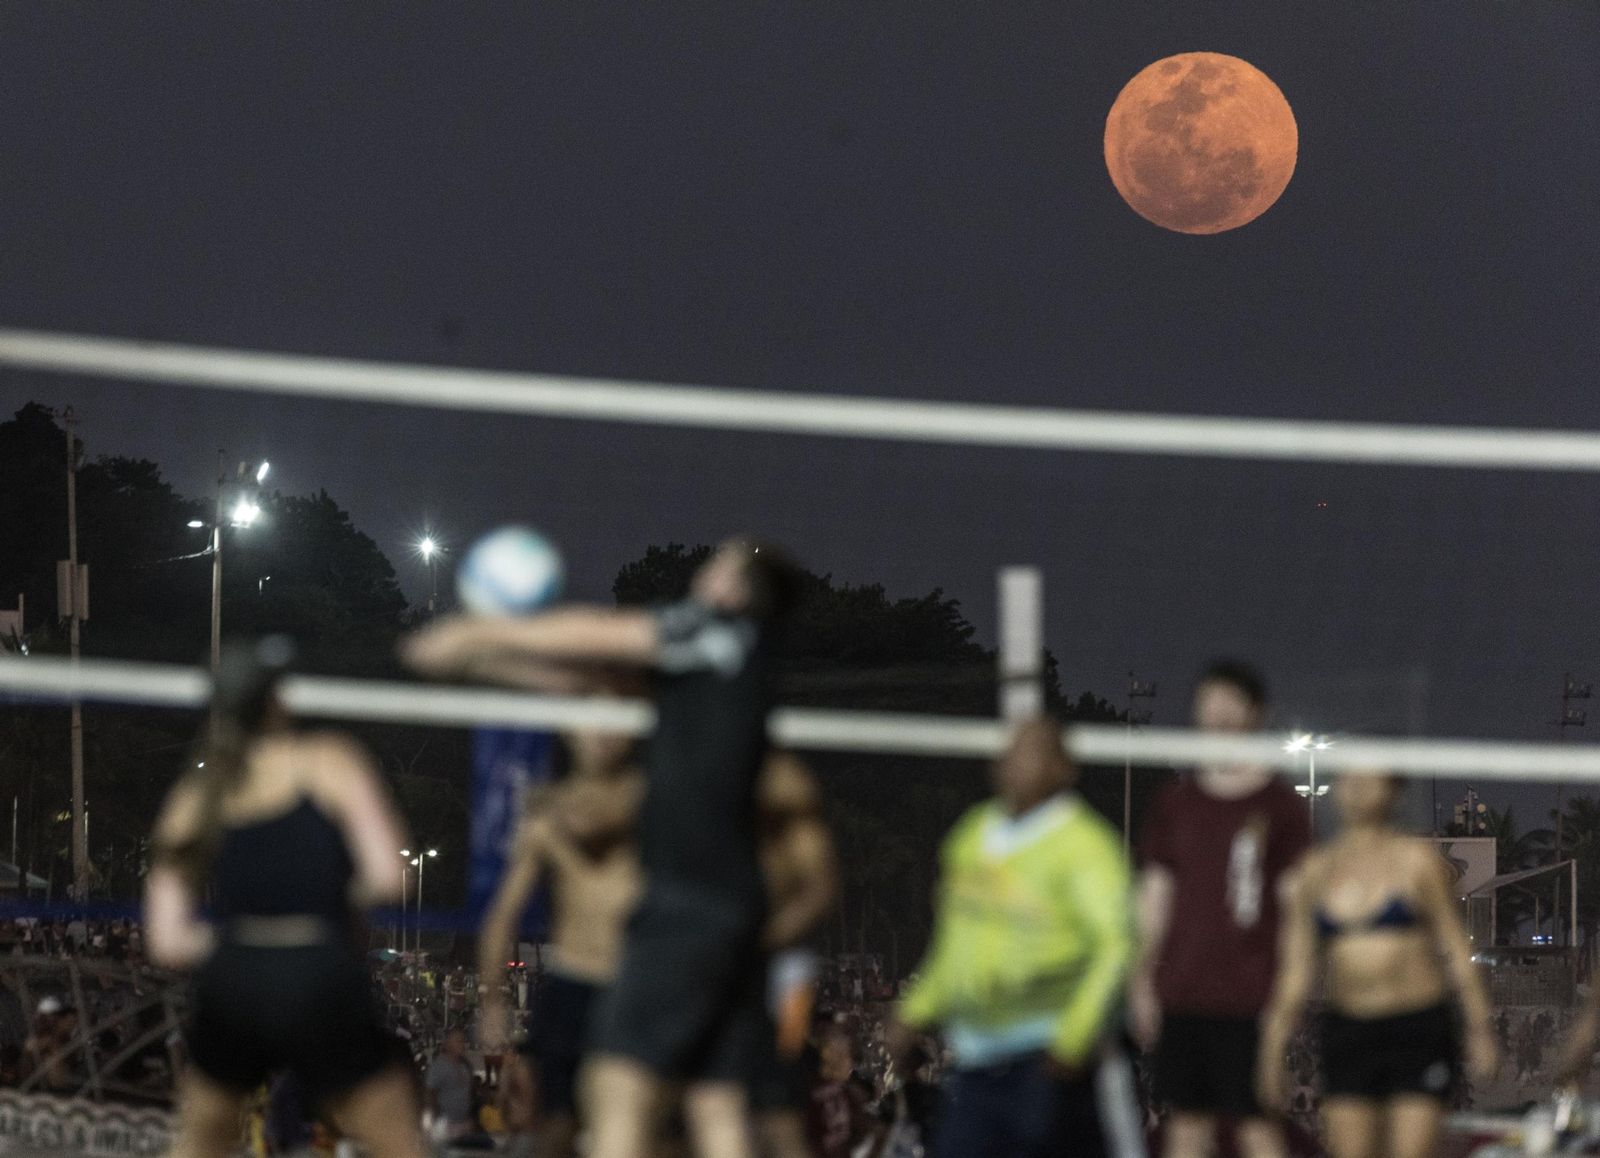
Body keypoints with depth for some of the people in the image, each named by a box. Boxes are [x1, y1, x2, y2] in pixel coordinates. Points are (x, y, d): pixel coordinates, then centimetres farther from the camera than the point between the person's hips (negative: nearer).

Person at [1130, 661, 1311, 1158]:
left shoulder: (1278, 804, 1)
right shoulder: (1175, 803, 12)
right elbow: (1155, 895, 15)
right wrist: (1141, 981, 9)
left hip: (1250, 996, -4)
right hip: (1182, 995, 4)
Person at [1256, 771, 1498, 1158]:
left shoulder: (1418, 860, 1)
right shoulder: (1316, 871, 9)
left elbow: (1457, 950, 2)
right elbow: (1296, 969, 12)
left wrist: (1480, 1029, -3)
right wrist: (1272, 1052, 9)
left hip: (1419, 1028, -3)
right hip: (1346, 1034, 3)